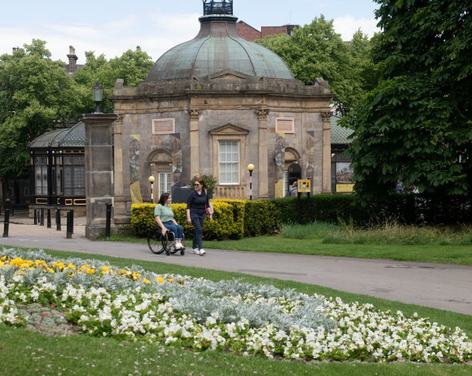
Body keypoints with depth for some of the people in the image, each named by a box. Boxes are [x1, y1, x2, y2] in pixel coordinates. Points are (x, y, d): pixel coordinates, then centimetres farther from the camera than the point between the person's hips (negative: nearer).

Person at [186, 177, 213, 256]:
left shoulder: (205, 193, 2)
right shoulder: (192, 194, -10)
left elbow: (207, 205, 12)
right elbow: (188, 206, -9)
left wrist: (210, 214, 8)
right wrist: (188, 217, -14)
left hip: (202, 214, 5)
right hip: (194, 214, -5)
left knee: (197, 231, 11)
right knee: (198, 230, -17)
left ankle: (195, 248, 21)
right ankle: (200, 249, -24)